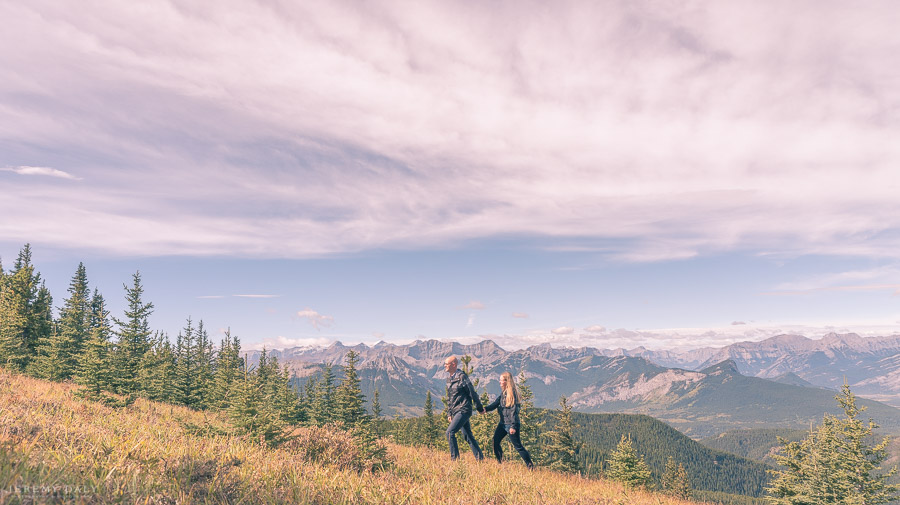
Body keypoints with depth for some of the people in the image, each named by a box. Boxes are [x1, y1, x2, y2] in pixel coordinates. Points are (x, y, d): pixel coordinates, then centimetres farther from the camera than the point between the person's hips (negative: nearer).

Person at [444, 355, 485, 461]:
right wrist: (450, 414, 18)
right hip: (456, 411, 9)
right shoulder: (449, 379, 13)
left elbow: (472, 393, -9)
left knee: (450, 432, -15)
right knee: (468, 436, 11)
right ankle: (480, 458, 17)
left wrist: (480, 408, -4)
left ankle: (455, 458, -9)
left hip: (463, 410, -9)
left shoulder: (462, 377, -13)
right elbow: (449, 398, 19)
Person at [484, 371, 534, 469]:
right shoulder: (503, 392, 11)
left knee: (518, 446, -3)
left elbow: (514, 411, -17)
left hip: (511, 424, -8)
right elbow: (496, 403, 7)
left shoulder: (512, 393, -15)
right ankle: (500, 462, 15)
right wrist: (486, 409, -10)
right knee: (495, 441, 3)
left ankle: (530, 466, 6)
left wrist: (513, 426, -20)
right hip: (503, 423, 8)